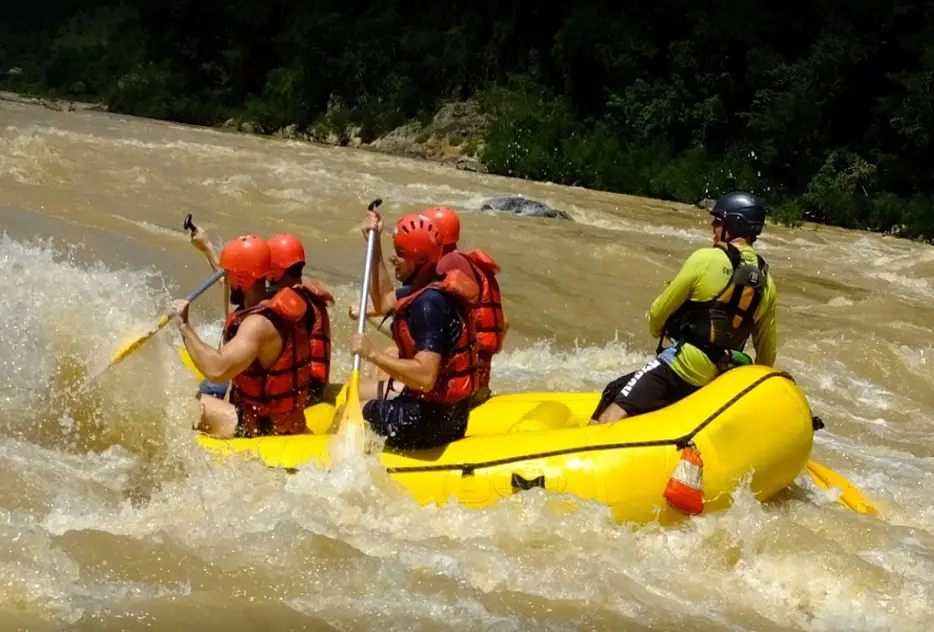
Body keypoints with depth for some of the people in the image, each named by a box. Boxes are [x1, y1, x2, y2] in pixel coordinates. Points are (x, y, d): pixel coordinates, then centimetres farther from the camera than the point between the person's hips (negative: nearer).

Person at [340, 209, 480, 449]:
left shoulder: (429, 304, -26)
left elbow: (425, 377, -34)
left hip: (432, 419, -10)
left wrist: (372, 353, -27)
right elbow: (383, 302, 21)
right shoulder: (425, 287, 2)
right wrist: (374, 244, 14)